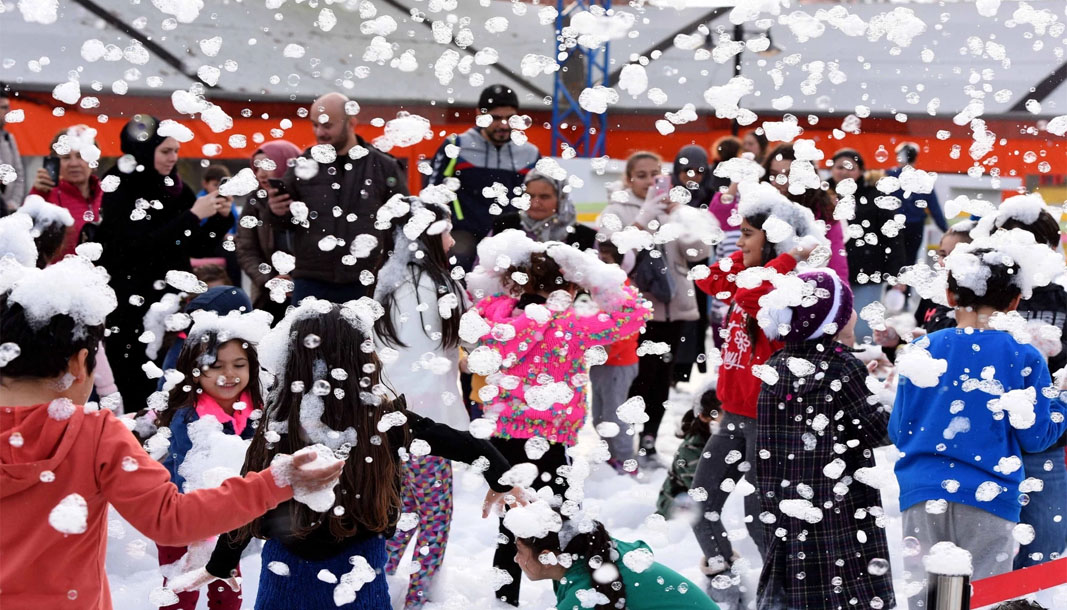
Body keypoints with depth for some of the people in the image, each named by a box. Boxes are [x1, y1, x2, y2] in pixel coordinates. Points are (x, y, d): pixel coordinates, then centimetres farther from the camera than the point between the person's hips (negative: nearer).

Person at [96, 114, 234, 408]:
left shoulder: (177, 190, 10)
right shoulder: (119, 192, -5)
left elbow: (197, 247, 15)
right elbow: (139, 246, -18)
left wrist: (221, 217, -2)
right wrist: (192, 215, -17)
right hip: (133, 309, -4)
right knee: (137, 390, -6)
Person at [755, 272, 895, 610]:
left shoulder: (776, 368, 7)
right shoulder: (843, 367, -11)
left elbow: (766, 447, 11)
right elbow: (880, 431, -4)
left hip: (789, 514, 6)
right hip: (842, 512, -6)